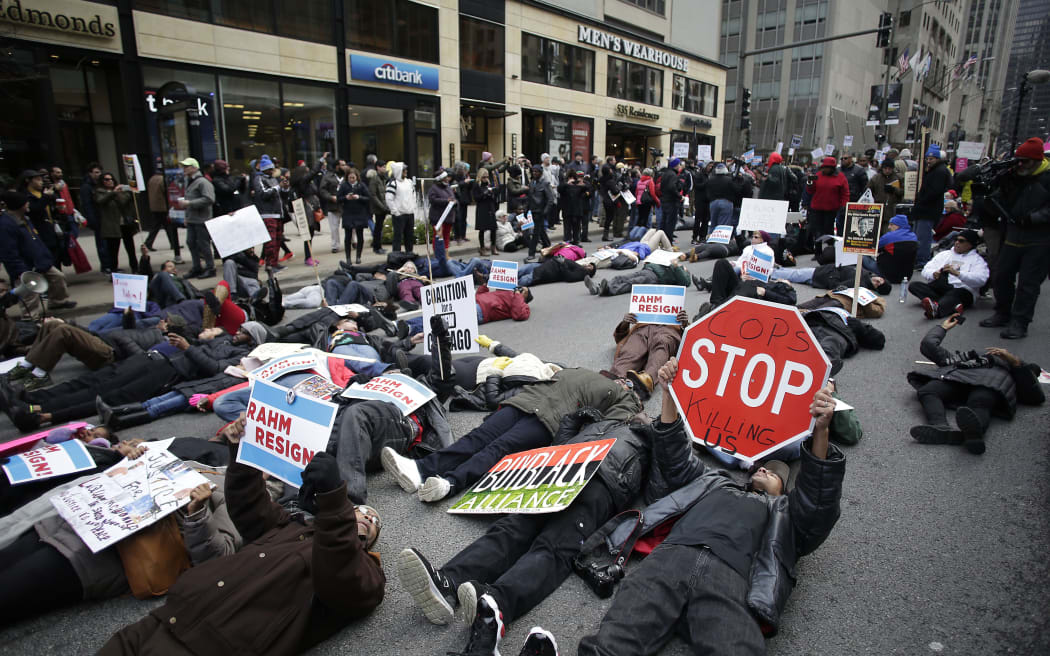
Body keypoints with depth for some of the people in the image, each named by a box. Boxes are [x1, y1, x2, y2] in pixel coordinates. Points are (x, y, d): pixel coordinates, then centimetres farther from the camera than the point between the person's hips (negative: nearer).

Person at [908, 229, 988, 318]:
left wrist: (957, 273, -23)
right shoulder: (944, 254, 26)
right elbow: (926, 270, 15)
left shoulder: (977, 260, 11)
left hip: (961, 289, -4)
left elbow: (980, 279, -8)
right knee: (914, 285, -21)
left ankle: (936, 309, -74)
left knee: (954, 294, -39)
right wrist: (933, 273, -10)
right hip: (937, 289, 5)